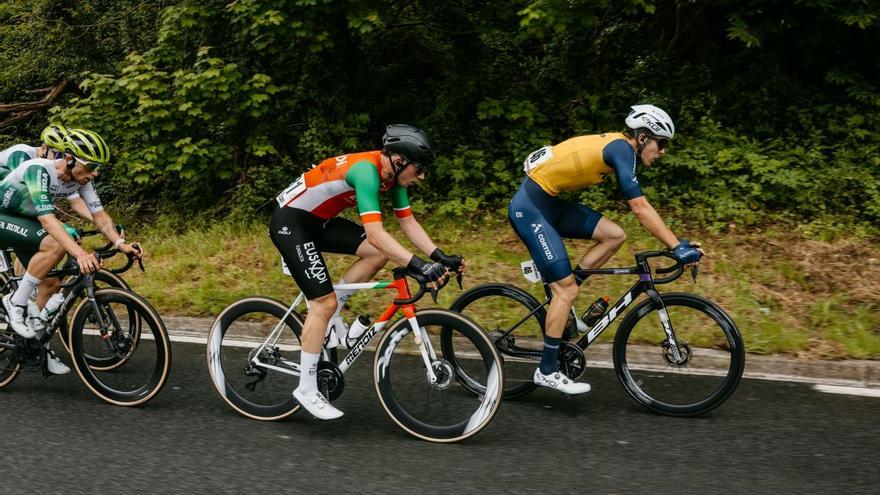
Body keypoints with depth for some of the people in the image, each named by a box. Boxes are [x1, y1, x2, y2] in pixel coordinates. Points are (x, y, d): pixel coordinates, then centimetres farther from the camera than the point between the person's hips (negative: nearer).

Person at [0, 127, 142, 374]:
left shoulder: (81, 178, -11)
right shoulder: (38, 170, -33)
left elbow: (99, 215, -11)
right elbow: (47, 219, -42)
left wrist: (121, 243, -30)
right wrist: (80, 253, -53)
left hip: (24, 220, 8)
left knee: (51, 282, 2)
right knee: (54, 245, -31)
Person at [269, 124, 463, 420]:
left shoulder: (392, 174, -2)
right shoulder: (366, 170, -30)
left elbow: (408, 223, 3)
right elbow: (375, 233, -39)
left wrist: (440, 257, -8)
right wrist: (419, 266, -43)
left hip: (319, 221, 9)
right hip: (290, 222, -9)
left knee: (380, 254, -5)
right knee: (324, 302, -13)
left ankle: (328, 321, 8)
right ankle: (306, 390, -2)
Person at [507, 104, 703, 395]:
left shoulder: (617, 147, 11)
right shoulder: (622, 148, -17)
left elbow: (640, 208, 16)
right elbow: (640, 208, -23)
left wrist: (675, 242, 12)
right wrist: (677, 247, -22)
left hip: (549, 204, 9)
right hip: (530, 208, -9)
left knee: (615, 235, 1)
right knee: (567, 289, -7)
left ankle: (559, 296, 8)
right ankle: (547, 371, 1)